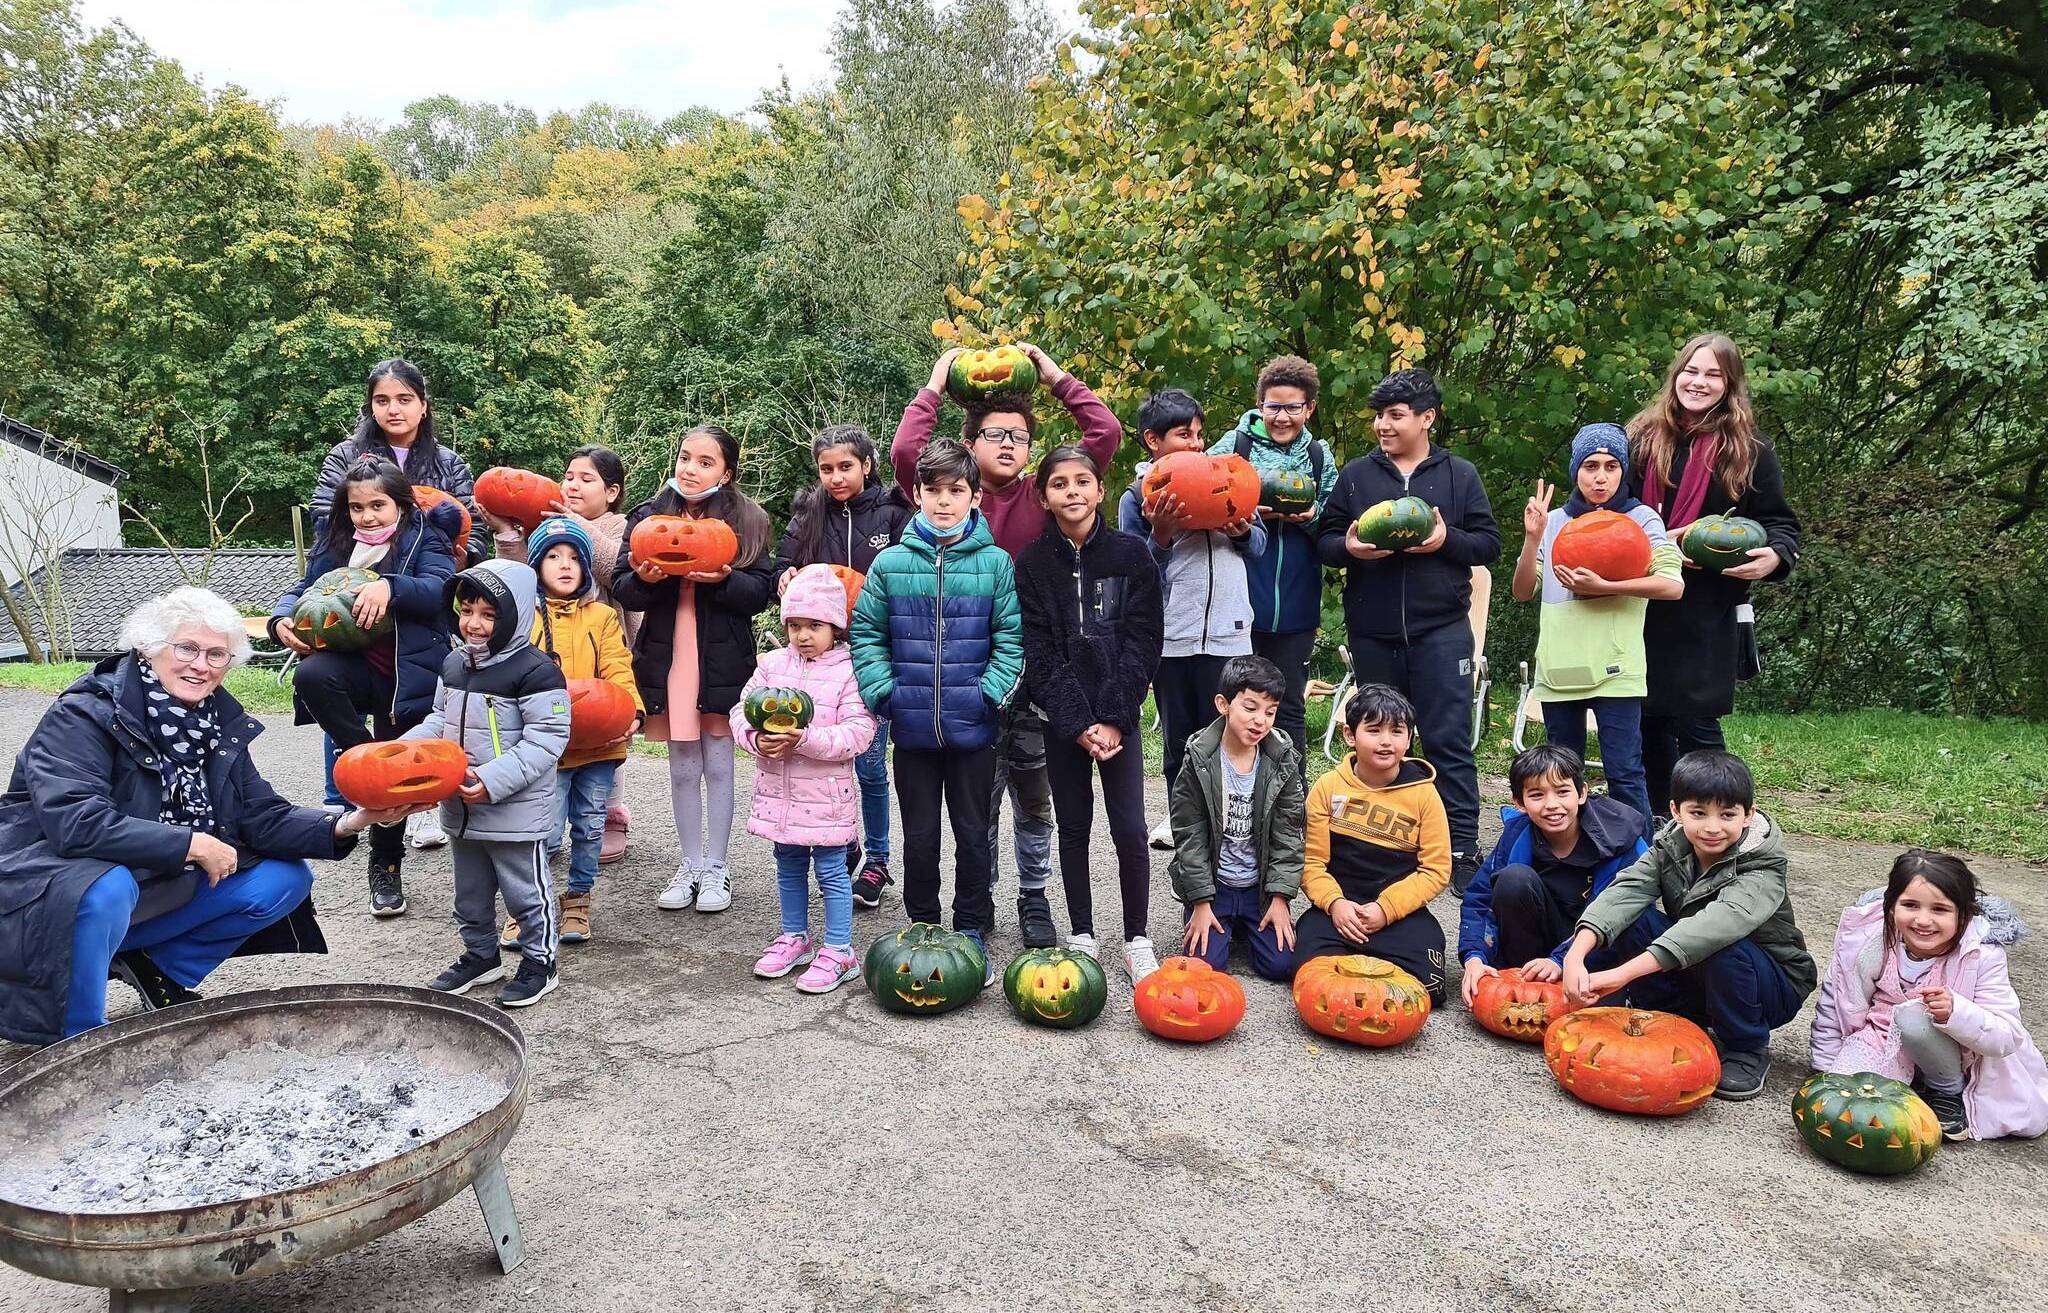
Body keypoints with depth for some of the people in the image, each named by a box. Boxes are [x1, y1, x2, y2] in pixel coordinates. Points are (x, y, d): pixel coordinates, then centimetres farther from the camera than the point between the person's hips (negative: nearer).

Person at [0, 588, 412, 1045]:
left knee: (285, 878, -4)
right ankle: (79, 1039, -15)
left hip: (161, 883, 7)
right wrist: (192, 844, -28)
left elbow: (264, 818, -6)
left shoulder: (221, 724, -2)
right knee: (106, 890, -39)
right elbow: (77, 824, -33)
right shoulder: (82, 716, -21)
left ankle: (158, 968, 9)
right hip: (56, 883, -6)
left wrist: (346, 824, -24)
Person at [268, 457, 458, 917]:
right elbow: (302, 590, 15)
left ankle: (386, 866, 25)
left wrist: (389, 586, -35)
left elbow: (440, 589, -18)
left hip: (407, 674, -3)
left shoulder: (423, 540, -1)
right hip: (354, 665, 3)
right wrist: (282, 618, -8)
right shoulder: (336, 545, 14)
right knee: (310, 675, -33)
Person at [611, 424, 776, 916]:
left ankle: (715, 866, 18)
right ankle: (691, 864, 21)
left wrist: (724, 579, -22)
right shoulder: (648, 516, 5)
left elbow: (762, 591, -4)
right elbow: (623, 589, 3)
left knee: (717, 764, 6)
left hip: (723, 659, -2)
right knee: (683, 768, 9)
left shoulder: (747, 520, 0)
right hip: (667, 657, 2)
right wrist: (644, 579, -18)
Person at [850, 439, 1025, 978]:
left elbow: (1012, 639, -3)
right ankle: (923, 929, 27)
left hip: (974, 729, -1)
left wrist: (990, 693, -12)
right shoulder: (891, 563, 0)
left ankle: (973, 932, 25)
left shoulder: (996, 563, -3)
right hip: (912, 729, 1)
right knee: (919, 836, 12)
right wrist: (883, 691, -6)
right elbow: (866, 633, 4)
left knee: (973, 834, 11)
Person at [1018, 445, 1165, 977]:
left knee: (1130, 830, -2)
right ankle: (1081, 937, 22)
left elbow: (1142, 642, -5)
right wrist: (1078, 724, -14)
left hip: (1119, 715, -1)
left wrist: (1113, 719, -13)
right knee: (1073, 828, 9)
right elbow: (1039, 653, -5)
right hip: (1062, 718, 1)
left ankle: (1137, 941, 13)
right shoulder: (1032, 564, 0)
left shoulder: (1132, 555, -1)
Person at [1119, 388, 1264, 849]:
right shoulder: (1137, 497, 3)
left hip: (1228, 631, 1)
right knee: (1178, 736, 11)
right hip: (1172, 634, -1)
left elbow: (1259, 543, 14)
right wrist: (1160, 535, -16)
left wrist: (1242, 532, -8)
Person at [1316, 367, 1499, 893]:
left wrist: (1446, 540, -14)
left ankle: (1461, 849, 3)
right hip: (1372, 631, 2)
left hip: (1440, 629, -2)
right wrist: (1349, 548, -13)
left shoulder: (1459, 474, 6)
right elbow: (1324, 539, 9)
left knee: (1449, 740, -3)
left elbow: (1489, 544, 4)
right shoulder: (1356, 474, 9)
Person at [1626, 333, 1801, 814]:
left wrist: (1774, 556, -17)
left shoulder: (1749, 450, 2)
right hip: (1643, 604, 3)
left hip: (1708, 612, -3)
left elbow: (1780, 521, 5)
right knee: (1647, 721, 9)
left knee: (1695, 725, -3)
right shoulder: (1643, 438, 7)